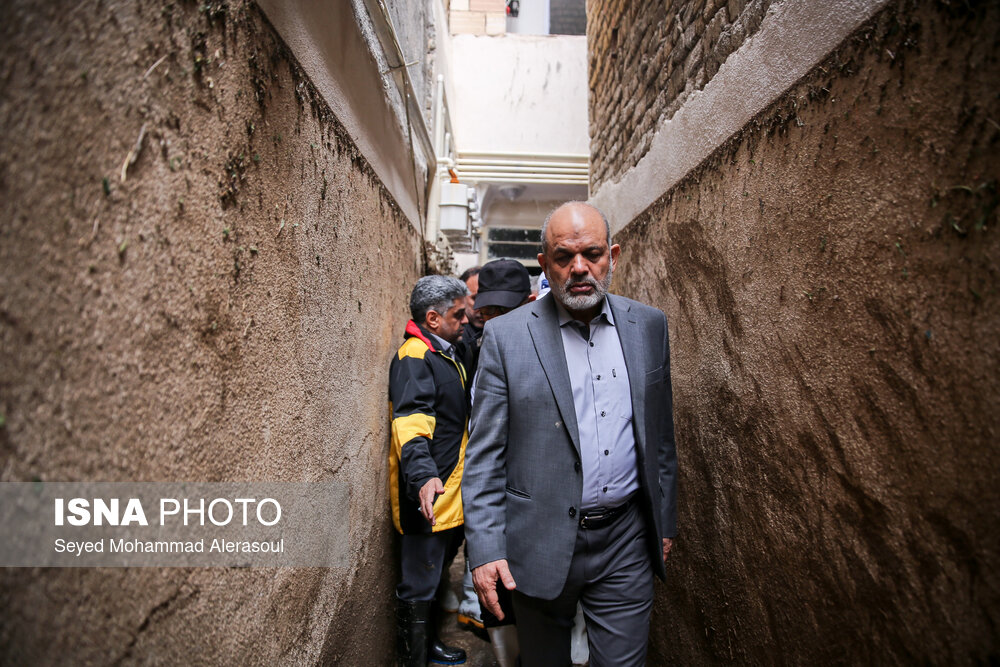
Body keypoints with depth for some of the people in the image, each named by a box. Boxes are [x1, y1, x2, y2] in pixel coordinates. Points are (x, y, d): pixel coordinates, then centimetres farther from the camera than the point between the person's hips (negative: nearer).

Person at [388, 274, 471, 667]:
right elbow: (411, 422, -32)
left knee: (435, 575, 24)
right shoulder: (414, 358, -18)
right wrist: (424, 476, -45)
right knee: (419, 588, 3)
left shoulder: (445, 354, 15)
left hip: (450, 494, 10)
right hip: (427, 496, -10)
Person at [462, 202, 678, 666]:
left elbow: (660, 432, 9)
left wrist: (664, 522, 12)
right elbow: (484, 456, -8)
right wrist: (485, 550, -12)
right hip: (541, 543, -1)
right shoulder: (505, 336, -10)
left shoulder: (648, 326, 1)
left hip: (625, 541, 2)